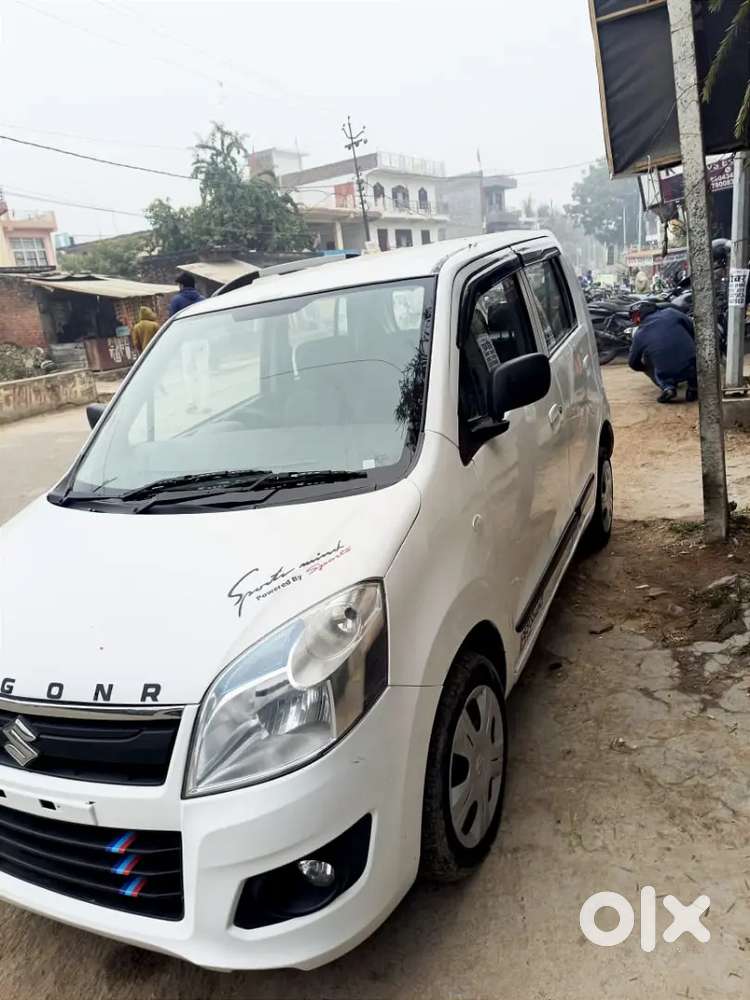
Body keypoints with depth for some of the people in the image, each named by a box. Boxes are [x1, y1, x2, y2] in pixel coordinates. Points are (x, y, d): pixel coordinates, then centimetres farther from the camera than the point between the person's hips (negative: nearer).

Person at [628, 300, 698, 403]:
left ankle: (667, 386, 4)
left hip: (667, 375, -1)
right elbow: (694, 330, 11)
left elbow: (633, 364, 18)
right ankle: (693, 384, 14)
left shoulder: (639, 335, 5)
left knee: (644, 362, 26)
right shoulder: (671, 313, 4)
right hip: (693, 367, 1)